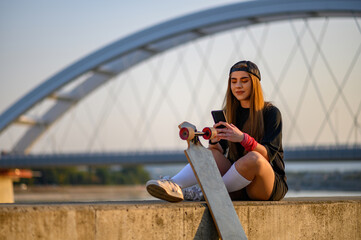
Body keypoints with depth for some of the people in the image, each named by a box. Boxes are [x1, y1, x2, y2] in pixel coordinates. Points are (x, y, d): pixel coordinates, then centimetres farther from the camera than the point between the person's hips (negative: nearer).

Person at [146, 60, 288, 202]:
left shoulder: (271, 112, -5)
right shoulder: (230, 113, 11)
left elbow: (268, 155, -17)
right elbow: (221, 149, 0)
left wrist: (243, 138, -34)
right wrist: (214, 141, -24)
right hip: (240, 188, 4)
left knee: (253, 158, -35)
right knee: (211, 153, -18)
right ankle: (174, 185, -41)